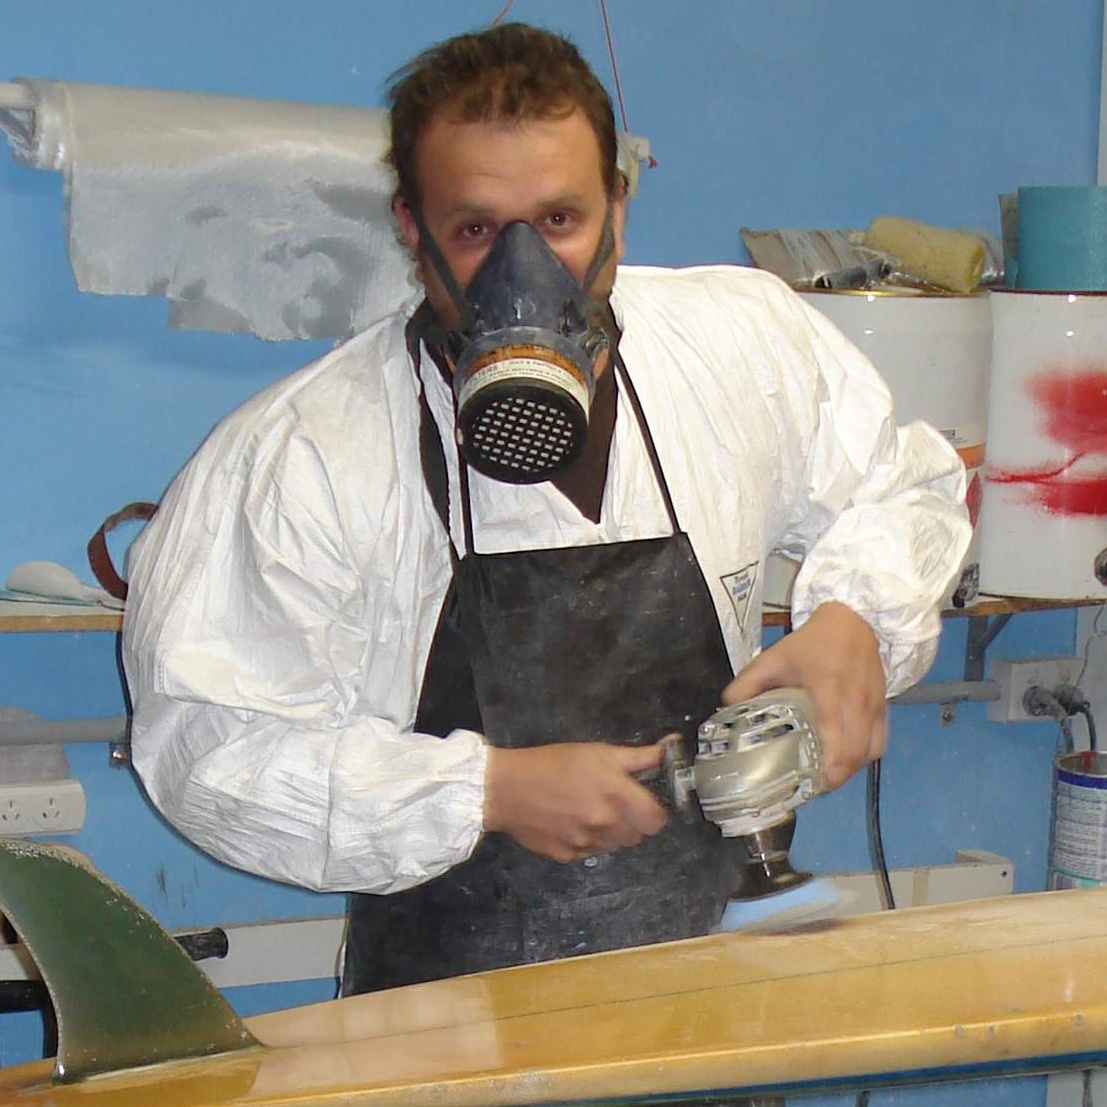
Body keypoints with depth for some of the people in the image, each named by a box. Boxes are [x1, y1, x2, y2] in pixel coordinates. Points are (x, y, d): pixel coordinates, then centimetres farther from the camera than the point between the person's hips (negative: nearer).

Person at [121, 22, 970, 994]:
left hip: (716, 966, 3)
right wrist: (493, 790, -15)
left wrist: (857, 619, 0)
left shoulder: (750, 340, 3)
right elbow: (214, 747, -9)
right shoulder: (297, 458, -10)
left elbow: (904, 485, 21)